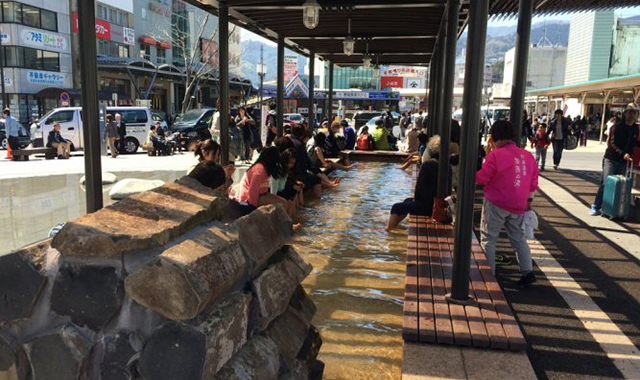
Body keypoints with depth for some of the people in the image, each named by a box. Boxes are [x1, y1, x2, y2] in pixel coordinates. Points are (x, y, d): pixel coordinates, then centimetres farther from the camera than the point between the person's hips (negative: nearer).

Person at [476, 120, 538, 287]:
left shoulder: (496, 154, -14)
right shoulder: (528, 156, 6)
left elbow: (481, 178, -11)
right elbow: (533, 182, 12)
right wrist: (529, 200, 22)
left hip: (496, 204, -6)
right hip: (518, 206, 6)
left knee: (488, 239, 6)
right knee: (519, 238, 18)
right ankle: (527, 272, 13)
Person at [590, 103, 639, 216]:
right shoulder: (617, 127, -7)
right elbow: (612, 143, -14)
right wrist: (623, 154, -26)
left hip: (624, 161, 5)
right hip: (611, 159, -5)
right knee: (606, 182, -6)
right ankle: (595, 207, 0)